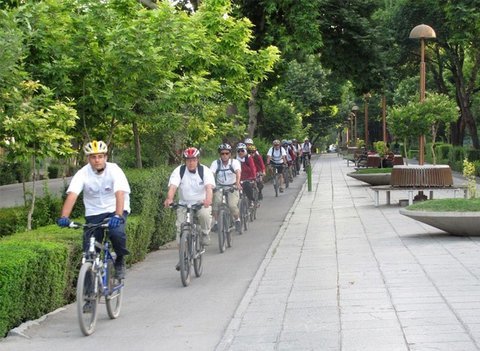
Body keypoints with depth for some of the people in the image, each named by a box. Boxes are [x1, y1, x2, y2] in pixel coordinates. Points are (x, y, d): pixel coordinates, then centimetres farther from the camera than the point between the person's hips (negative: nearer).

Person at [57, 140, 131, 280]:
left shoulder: (114, 170, -18)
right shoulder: (83, 173, -13)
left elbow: (120, 194, -30)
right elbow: (72, 195, -25)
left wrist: (118, 216, -47)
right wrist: (64, 217, -41)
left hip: (115, 210, -2)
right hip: (94, 213, 2)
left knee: (116, 232, -30)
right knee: (89, 249, -10)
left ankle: (120, 261, -3)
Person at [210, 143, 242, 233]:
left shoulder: (234, 162, -12)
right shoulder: (216, 163, -10)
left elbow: (238, 172, -29)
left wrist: (238, 183, -48)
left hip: (232, 187, -1)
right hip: (219, 187, 1)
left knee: (232, 205, -20)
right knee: (216, 202, -25)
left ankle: (237, 221, 10)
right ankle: (216, 223, -7)